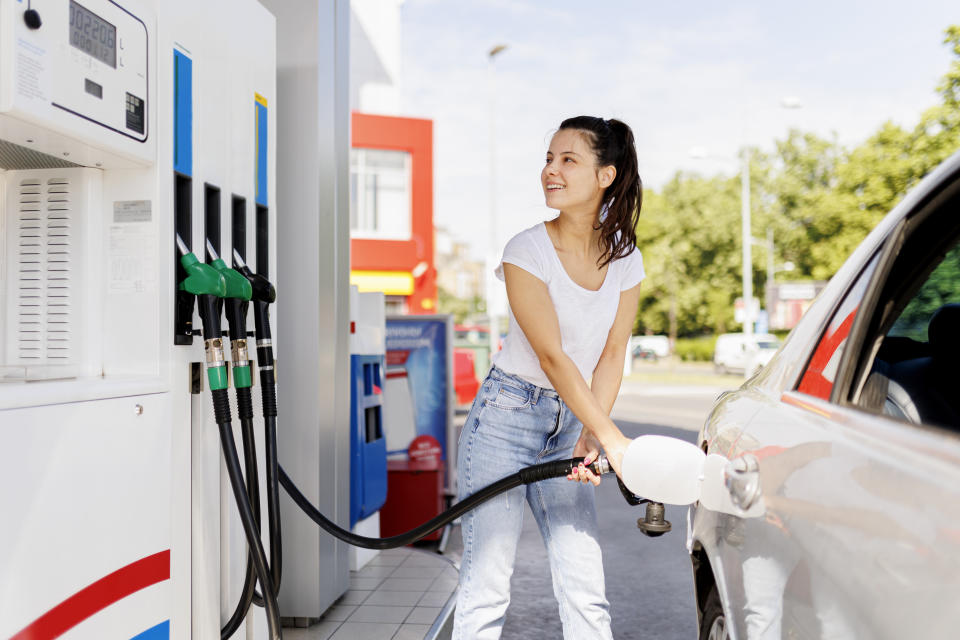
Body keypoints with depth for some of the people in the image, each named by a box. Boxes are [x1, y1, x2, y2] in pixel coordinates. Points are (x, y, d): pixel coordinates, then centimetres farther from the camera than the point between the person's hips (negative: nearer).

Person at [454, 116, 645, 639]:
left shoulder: (626, 258, 1)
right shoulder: (527, 251, -13)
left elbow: (611, 355, 0)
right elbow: (552, 357, -18)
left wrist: (590, 435, -14)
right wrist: (613, 439, -23)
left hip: (571, 421, 4)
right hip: (507, 415, -4)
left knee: (586, 590, 4)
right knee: (487, 581, -4)